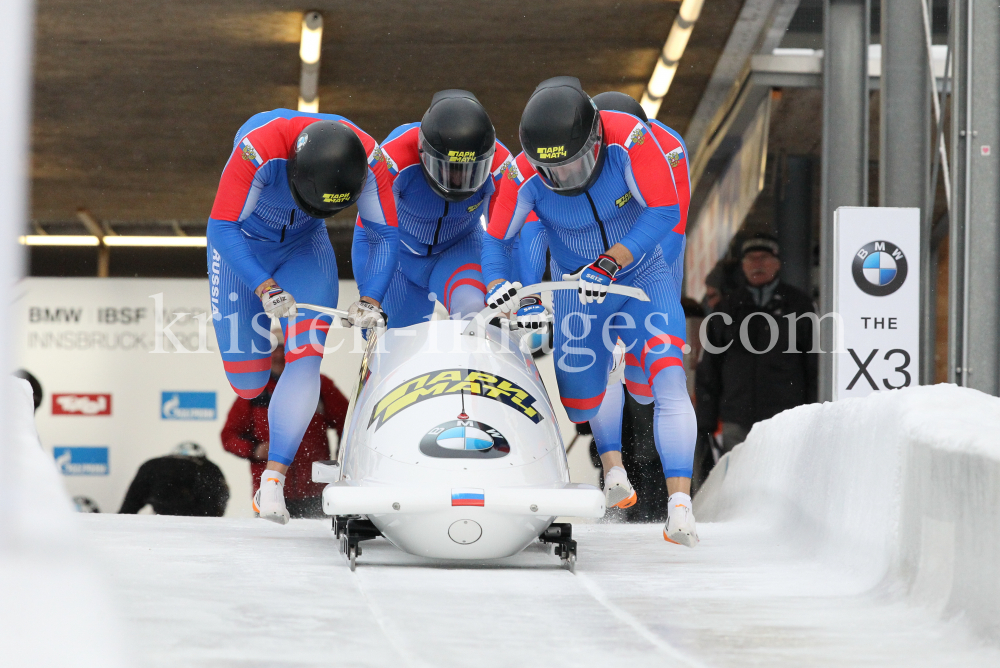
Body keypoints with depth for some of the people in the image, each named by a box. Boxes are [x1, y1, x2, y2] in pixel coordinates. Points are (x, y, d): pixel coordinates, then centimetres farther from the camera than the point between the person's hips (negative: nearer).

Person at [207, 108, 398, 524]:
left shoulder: (369, 159, -28)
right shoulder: (259, 149, -38)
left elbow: (386, 235, -14)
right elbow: (222, 228, -31)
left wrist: (371, 299, -27)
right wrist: (265, 288, -40)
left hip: (304, 245, 2)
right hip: (243, 244, -2)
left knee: (307, 354, -21)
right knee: (247, 383, 1)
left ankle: (272, 482, -20)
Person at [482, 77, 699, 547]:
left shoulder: (629, 139, -27)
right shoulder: (524, 176, -22)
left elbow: (664, 212, -25)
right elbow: (495, 242, -8)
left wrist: (611, 262, -35)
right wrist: (507, 297, -24)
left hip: (642, 275, -2)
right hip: (577, 294, 2)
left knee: (662, 379, -23)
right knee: (582, 406, 6)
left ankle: (679, 504, -21)